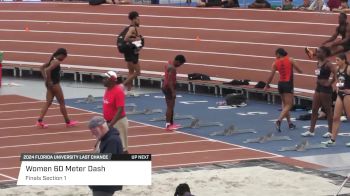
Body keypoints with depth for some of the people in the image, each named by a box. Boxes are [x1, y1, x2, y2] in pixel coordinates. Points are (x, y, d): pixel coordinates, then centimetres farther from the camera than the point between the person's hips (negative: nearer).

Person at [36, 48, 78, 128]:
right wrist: (49, 81, -22)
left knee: (48, 102, 8)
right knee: (62, 103, 4)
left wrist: (46, 79, 9)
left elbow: (42, 67, 16)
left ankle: (40, 121, -2)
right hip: (54, 84, -9)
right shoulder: (57, 62, -17)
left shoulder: (53, 60, 10)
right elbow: (48, 70, -32)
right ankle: (68, 122, 15)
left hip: (50, 84, 9)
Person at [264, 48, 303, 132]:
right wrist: (300, 71, 22)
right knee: (288, 105, -5)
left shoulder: (275, 63, 1)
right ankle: (279, 120, -26)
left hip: (280, 84, 4)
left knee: (285, 104, 19)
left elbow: (271, 76, -2)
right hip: (288, 84, -4)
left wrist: (266, 85, 10)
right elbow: (299, 70, -2)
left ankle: (289, 122, 23)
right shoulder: (290, 60, -4)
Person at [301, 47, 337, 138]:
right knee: (314, 110, 9)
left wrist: (330, 83, -21)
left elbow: (336, 73, -29)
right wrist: (318, 81, 14)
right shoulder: (319, 63, 10)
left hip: (325, 89, -9)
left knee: (328, 110, 0)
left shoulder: (328, 64, -16)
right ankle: (311, 131, 13)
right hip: (318, 88, 9)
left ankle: (330, 131, 8)